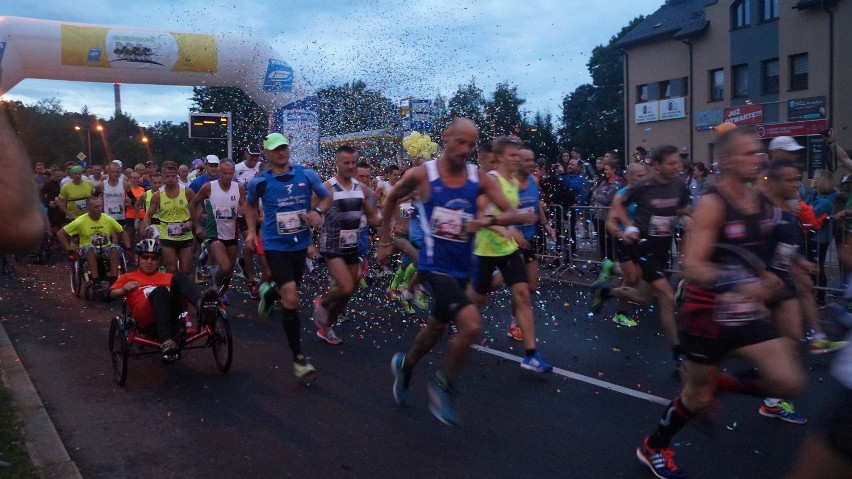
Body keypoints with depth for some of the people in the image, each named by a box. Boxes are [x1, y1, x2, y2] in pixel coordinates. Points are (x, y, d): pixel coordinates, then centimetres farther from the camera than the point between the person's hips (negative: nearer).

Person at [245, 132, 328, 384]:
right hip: (275, 246, -3)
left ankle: (268, 293, 58)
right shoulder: (259, 182, -6)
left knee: (289, 294, 19)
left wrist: (317, 212, -12)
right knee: (291, 298, -16)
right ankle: (298, 358, -5)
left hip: (300, 244, 4)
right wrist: (252, 231, 5)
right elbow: (250, 205, 15)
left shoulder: (307, 175, -4)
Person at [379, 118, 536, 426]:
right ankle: (443, 385, 3)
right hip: (435, 266, -5)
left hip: (461, 268, 5)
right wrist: (385, 242, 11)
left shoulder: (480, 179, -4)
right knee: (471, 324, -22)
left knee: (437, 327, 22)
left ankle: (404, 366, 51)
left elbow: (514, 215, -9)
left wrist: (488, 221, -29)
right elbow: (392, 199, 8)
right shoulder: (421, 175, -10)